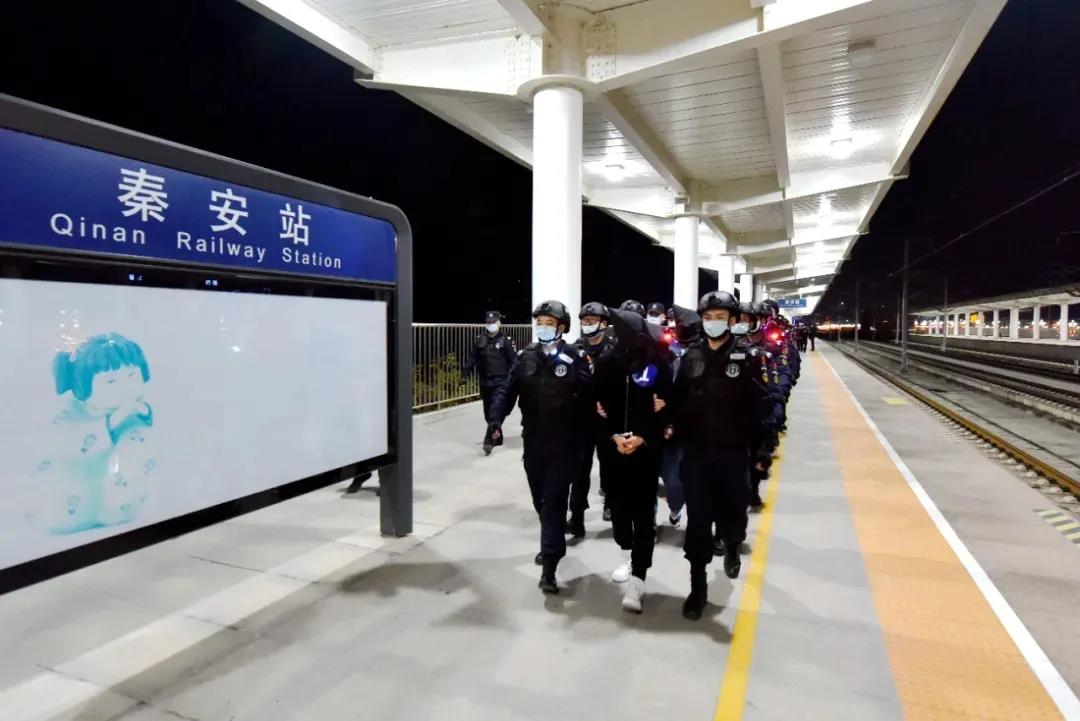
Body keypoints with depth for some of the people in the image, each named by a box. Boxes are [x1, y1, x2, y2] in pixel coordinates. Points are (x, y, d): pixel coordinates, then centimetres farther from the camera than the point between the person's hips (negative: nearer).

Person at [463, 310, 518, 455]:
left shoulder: (506, 341, -5)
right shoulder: (479, 340, 7)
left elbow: (514, 361, -7)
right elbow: (472, 359, 10)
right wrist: (466, 374, 5)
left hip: (500, 382, -5)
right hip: (484, 382, 5)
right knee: (488, 412, 12)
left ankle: (489, 440, -8)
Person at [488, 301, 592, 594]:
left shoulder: (575, 358, -6)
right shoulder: (526, 357, 4)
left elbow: (589, 399, -9)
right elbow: (507, 391, -2)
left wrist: (586, 436, -18)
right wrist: (496, 419, -16)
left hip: (563, 444, -4)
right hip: (533, 443, 4)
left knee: (554, 501, -5)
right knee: (540, 499, 17)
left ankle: (549, 567, -1)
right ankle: (551, 544, 41)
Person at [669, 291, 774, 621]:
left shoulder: (745, 357, -6)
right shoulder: (691, 356, 2)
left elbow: (761, 406, -5)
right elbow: (678, 399, 6)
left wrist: (760, 449, -6)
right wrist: (674, 427, -7)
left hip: (733, 454, -1)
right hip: (695, 453, 1)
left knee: (732, 516, 11)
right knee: (697, 521, 4)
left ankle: (731, 547, 46)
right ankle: (698, 586, 18)